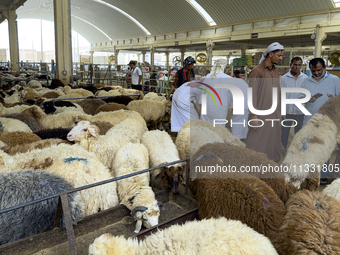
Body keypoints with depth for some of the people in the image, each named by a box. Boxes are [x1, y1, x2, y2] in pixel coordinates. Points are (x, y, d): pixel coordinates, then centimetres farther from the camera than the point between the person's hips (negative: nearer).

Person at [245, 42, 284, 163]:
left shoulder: (276, 72, 13)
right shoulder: (257, 71, -10)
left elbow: (278, 93, 16)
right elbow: (252, 95, -13)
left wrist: (279, 112, 15)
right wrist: (253, 116, -17)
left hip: (274, 116, 7)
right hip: (261, 116, -7)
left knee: (272, 143, 13)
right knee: (257, 144, -3)